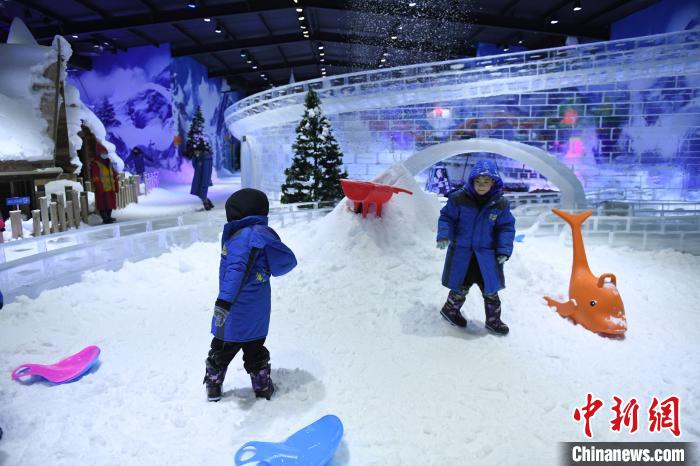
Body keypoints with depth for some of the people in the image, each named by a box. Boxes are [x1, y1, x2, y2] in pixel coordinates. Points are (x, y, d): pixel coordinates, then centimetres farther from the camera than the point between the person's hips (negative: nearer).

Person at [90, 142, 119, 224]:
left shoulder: (109, 163, 18)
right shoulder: (95, 164, -6)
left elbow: (114, 176, 20)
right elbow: (95, 178, -12)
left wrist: (116, 187, 16)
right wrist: (99, 188, -18)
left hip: (110, 188, 8)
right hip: (102, 189, -8)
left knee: (110, 203, 11)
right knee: (103, 204, -5)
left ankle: (108, 217, 21)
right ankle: (105, 218, -1)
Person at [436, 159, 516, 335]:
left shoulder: (500, 203, -6)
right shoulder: (458, 198, -12)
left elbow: (506, 228, 0)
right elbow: (446, 217, -3)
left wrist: (504, 250, -8)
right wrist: (444, 235, -19)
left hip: (486, 255, 2)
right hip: (461, 253, -2)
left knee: (490, 289, 12)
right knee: (460, 286, 12)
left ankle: (493, 320, 32)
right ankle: (450, 310, 39)